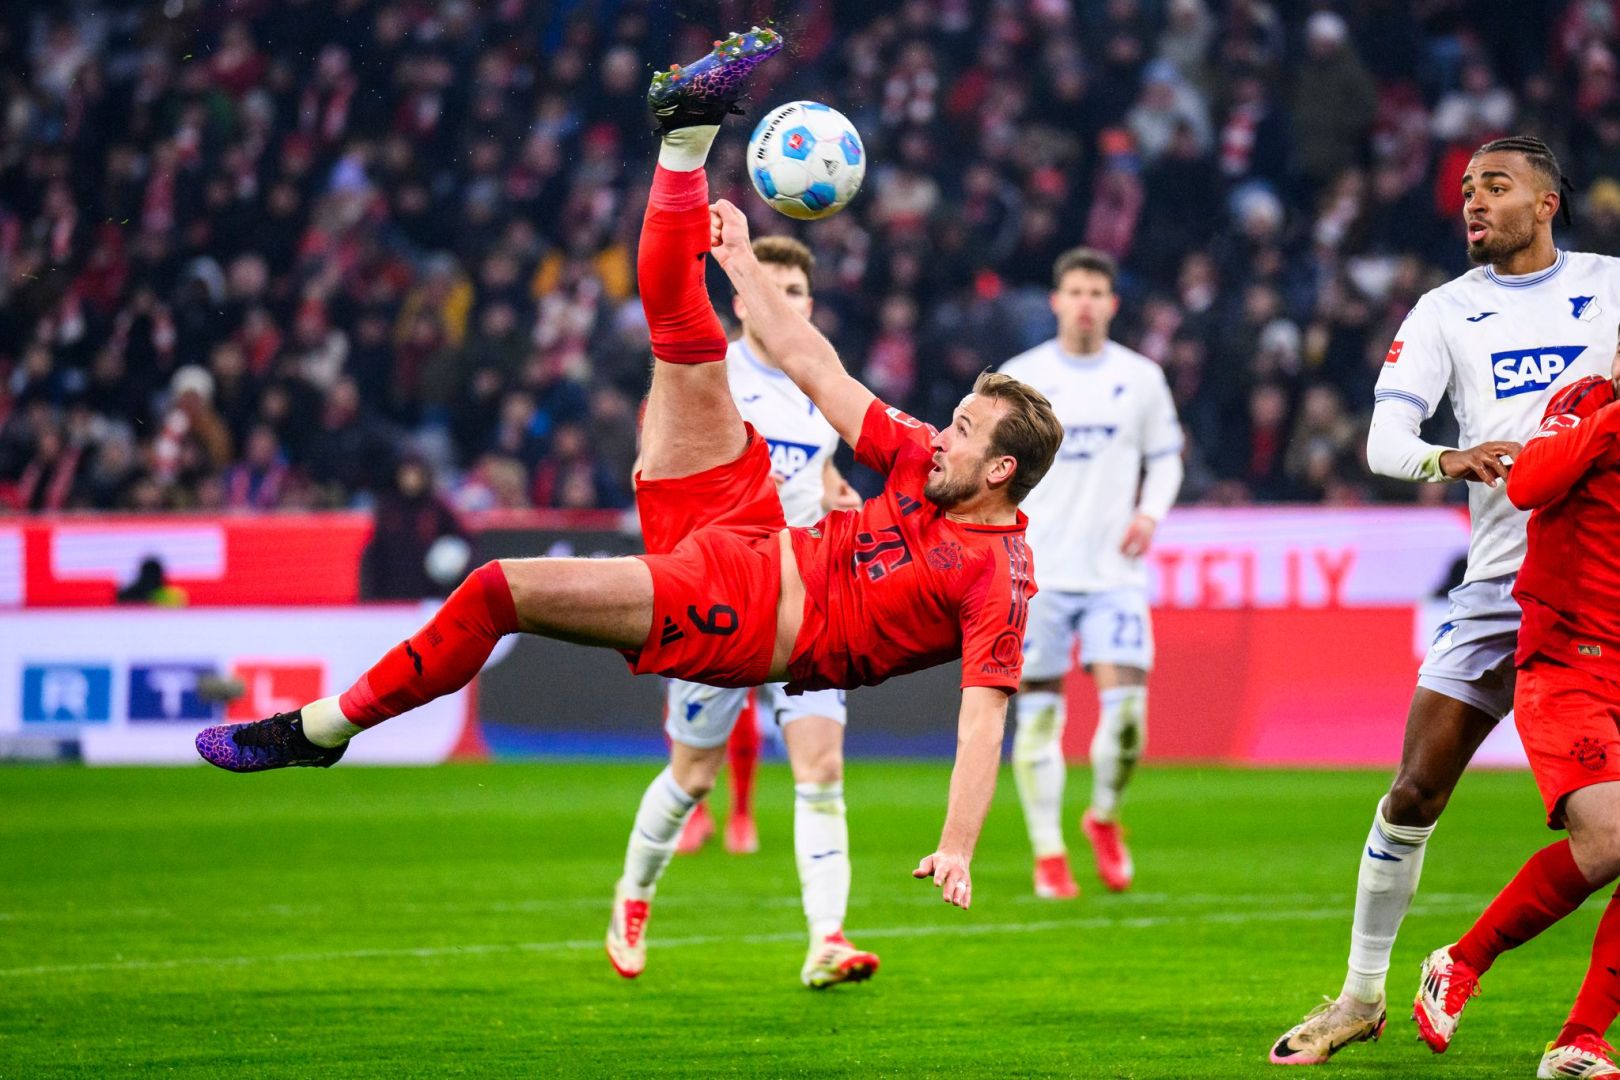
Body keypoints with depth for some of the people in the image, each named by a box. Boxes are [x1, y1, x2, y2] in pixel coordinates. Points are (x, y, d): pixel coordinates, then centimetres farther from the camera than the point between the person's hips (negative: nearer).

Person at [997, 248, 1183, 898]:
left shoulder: (1141, 378, 6)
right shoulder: (1019, 378, 2)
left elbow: (1165, 456, 16)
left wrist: (1149, 513, -2)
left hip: (1115, 572, 1)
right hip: (1038, 571, 0)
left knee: (1125, 710, -11)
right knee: (1038, 712, 0)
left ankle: (1104, 817, 16)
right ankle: (1048, 854, 10)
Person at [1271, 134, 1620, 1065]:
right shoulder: (1448, 310, 9)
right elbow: (1385, 439, -1)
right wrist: (1450, 460, -23)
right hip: (1502, 581, 2)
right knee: (1415, 791, 2)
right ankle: (1363, 996, 15)